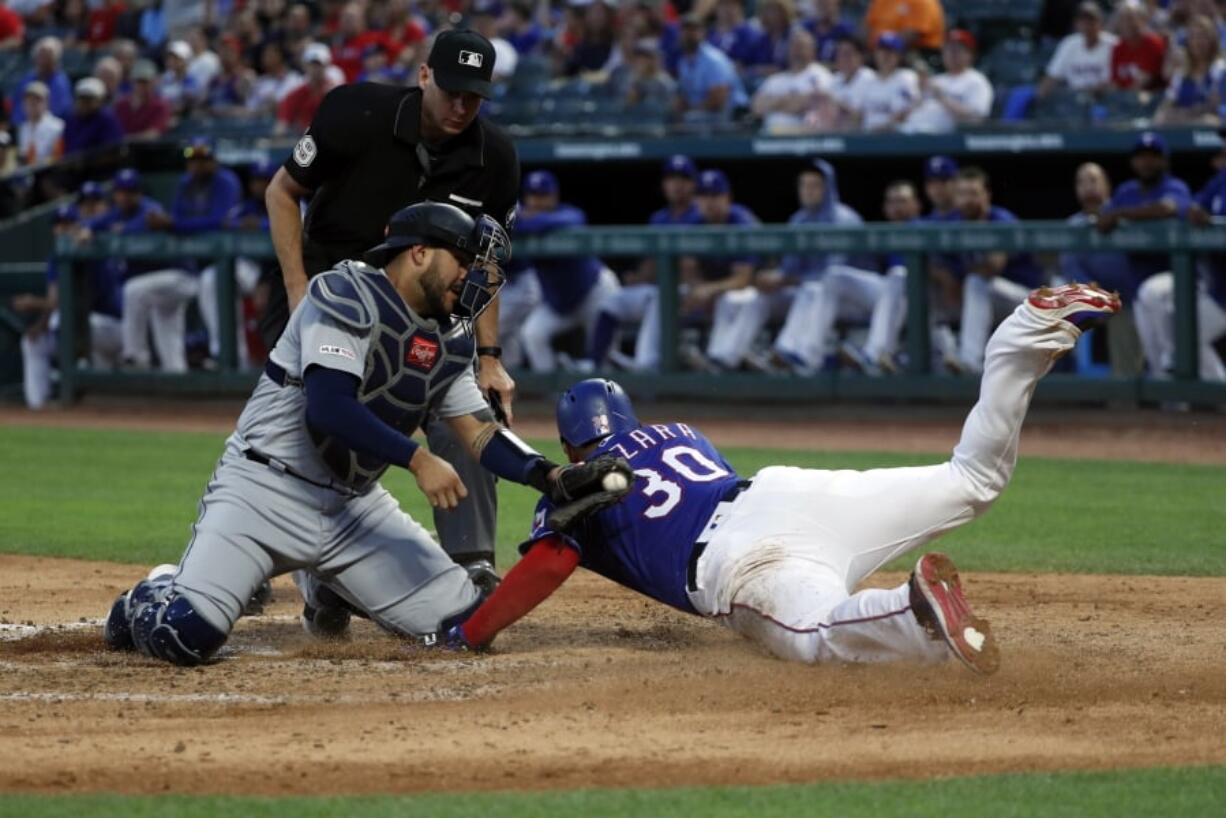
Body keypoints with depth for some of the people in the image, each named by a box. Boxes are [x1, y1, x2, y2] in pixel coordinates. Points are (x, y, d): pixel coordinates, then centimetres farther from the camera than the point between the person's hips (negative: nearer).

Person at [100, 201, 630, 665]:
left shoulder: (449, 342, 9)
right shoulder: (347, 294, -15)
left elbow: (479, 434, 6)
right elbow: (328, 408, -25)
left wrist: (552, 477, -11)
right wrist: (418, 460, -31)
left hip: (355, 505, 7)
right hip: (265, 489, -7)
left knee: (463, 622, -3)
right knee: (187, 635, -27)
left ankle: (327, 592, 24)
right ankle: (149, 603, 13)